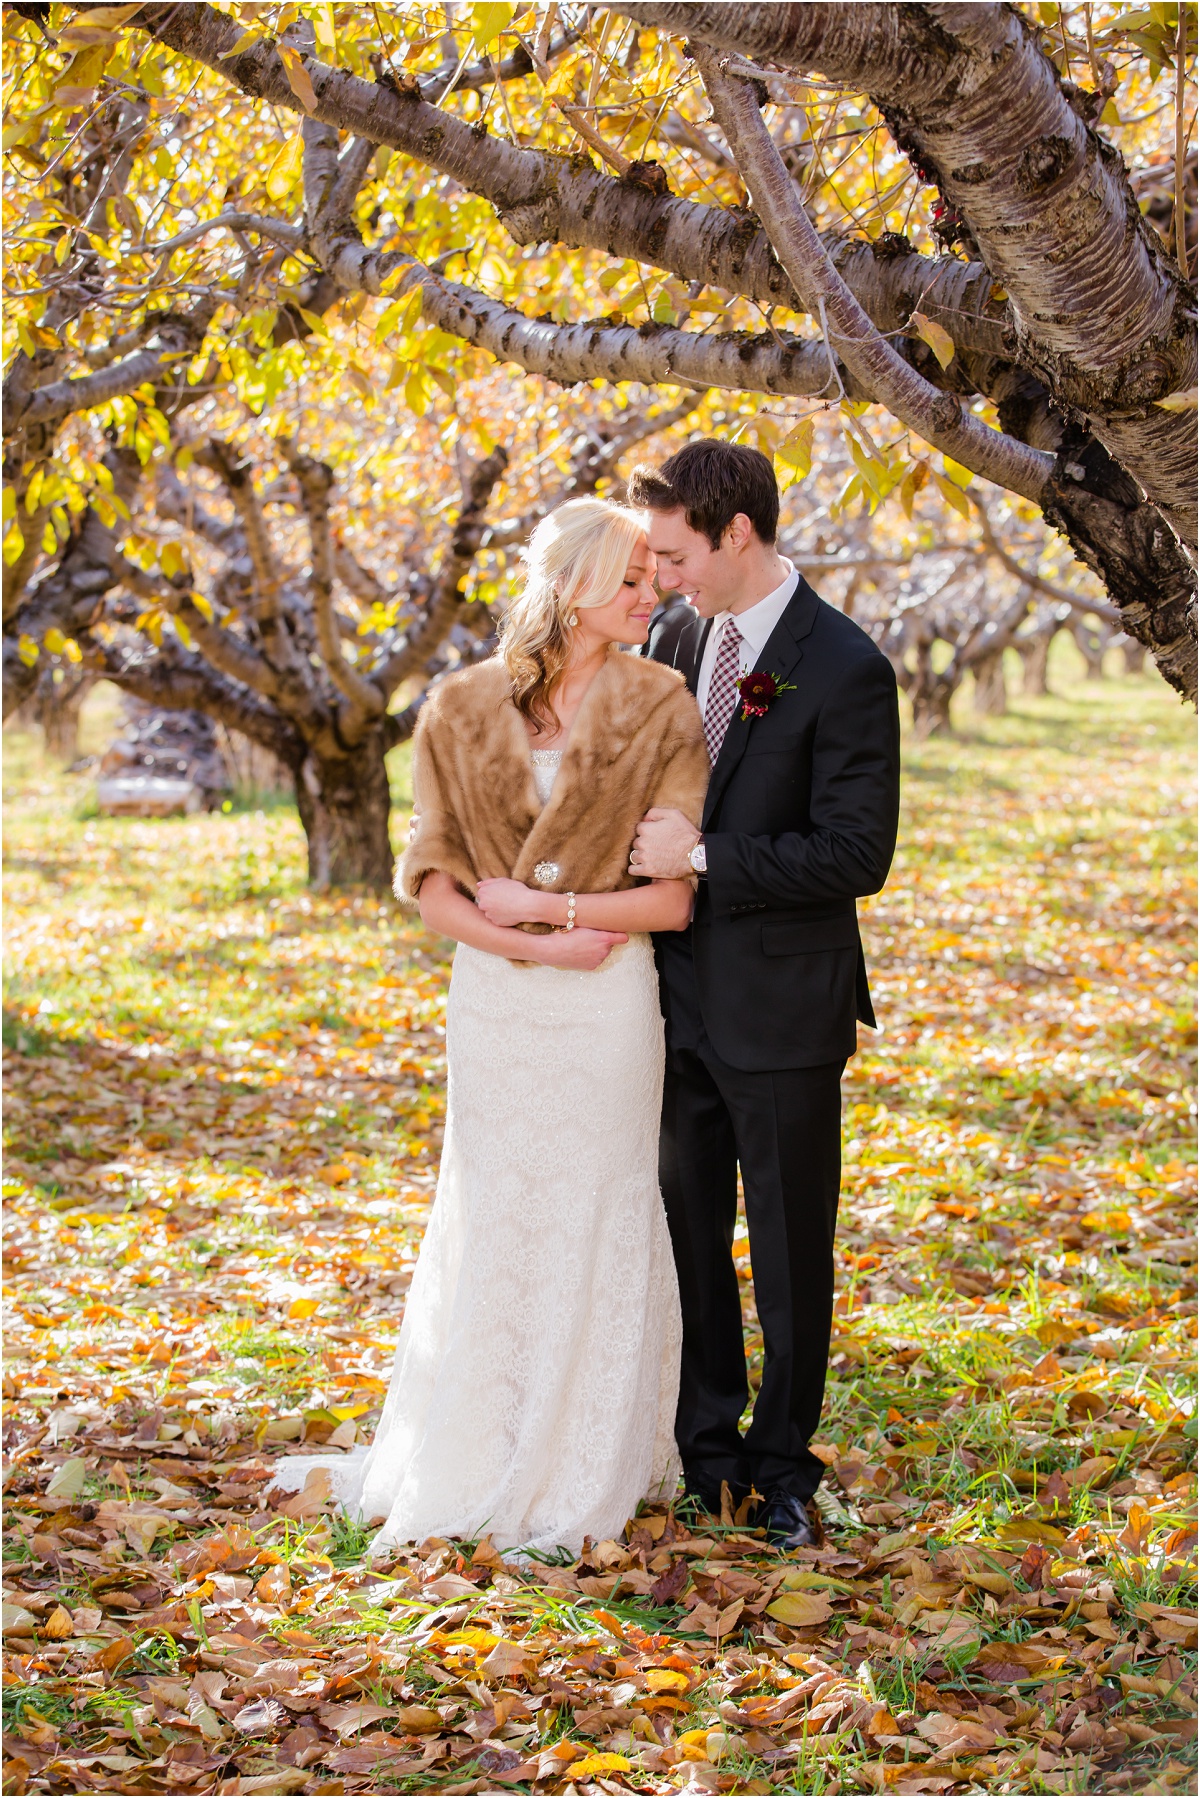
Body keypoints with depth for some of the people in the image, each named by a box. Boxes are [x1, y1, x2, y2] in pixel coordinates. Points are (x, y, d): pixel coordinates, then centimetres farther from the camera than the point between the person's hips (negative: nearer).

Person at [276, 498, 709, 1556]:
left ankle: (578, 1477, 18)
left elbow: (675, 898, -9)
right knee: (490, 1219, 11)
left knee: (590, 1224, 5)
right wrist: (541, 947, -13)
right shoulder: (465, 709, 0)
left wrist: (541, 903, -12)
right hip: (491, 1002, 2)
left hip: (607, 1004, -2)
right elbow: (434, 883, -2)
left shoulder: (660, 711, -5)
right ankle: (472, 1458, 27)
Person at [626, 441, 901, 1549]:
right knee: (686, 1234, 14)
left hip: (781, 1010, -6)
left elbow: (859, 854, -19)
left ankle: (782, 1466, 23)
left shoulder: (844, 670, -15)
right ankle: (705, 1447, 29)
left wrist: (702, 856, -20)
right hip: (679, 994, 6)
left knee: (791, 1250, 8)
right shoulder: (675, 638, 5)